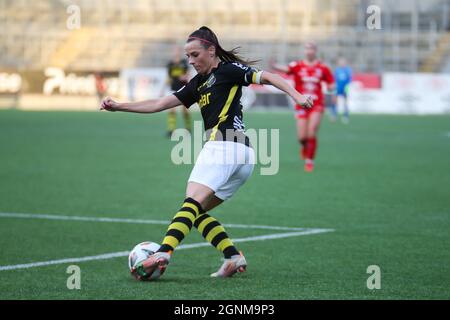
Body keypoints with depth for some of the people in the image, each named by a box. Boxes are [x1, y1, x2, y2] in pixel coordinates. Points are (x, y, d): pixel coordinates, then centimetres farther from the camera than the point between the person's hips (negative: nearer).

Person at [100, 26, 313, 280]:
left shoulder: (228, 69, 3)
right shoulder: (198, 84, 26)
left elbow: (267, 77, -5)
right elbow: (160, 104, 26)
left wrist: (296, 95, -21)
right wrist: (120, 106, 22)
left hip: (223, 144, -9)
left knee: (193, 203, -23)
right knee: (197, 212, 7)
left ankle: (163, 254, -37)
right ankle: (235, 258, -4)